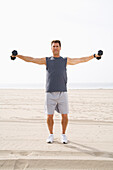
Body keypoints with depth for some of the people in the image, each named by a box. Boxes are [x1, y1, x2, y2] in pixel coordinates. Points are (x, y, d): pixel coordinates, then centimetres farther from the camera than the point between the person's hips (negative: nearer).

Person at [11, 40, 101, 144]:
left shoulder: (66, 60, 11)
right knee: (49, 116, 2)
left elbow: (82, 60, 15)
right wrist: (18, 55, 5)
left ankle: (63, 135, 17)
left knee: (64, 115, 0)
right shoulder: (47, 60, 11)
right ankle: (51, 135, 18)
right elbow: (31, 59, 10)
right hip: (50, 93, 0)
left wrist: (94, 56, 12)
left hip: (62, 92, 0)